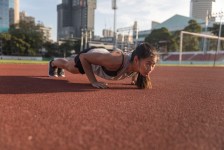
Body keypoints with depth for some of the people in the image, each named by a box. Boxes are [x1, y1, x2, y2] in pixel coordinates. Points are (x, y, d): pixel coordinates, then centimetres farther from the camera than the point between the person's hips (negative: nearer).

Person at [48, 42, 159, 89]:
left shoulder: (140, 62, -31)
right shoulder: (115, 60, -49)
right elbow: (83, 57, -36)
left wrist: (135, 78, -9)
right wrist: (93, 82, -38)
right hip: (89, 55, -5)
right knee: (69, 67, 30)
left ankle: (59, 68, 72)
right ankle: (53, 63, 65)